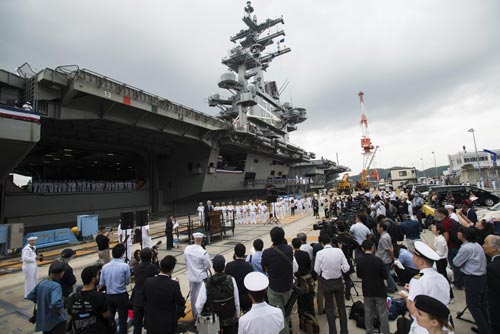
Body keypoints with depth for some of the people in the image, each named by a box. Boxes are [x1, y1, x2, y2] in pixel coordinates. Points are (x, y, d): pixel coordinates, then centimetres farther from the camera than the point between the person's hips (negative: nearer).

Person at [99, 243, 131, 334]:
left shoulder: (105, 266, -7)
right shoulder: (125, 266, -19)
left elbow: (101, 283, 1)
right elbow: (127, 282, -8)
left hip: (109, 296, 4)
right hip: (121, 296, -4)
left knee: (109, 318, 24)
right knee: (122, 319, 9)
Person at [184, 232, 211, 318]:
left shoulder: (187, 249, -10)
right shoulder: (203, 252, -25)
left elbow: (186, 261, 4)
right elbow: (207, 266, -15)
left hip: (191, 276, 5)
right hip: (201, 277, -5)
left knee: (193, 295, 19)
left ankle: (194, 314, 33)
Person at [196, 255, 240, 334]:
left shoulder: (206, 283, -22)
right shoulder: (231, 280, -19)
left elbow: (199, 305, -14)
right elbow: (236, 301, -11)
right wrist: (237, 316, 5)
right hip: (231, 320, 1)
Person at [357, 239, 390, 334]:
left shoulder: (360, 261, -12)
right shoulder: (378, 260, -21)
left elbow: (359, 275, 1)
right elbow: (385, 276, -12)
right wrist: (378, 275, 7)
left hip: (367, 291, 3)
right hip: (379, 290, -3)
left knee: (368, 311, 17)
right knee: (382, 313, 11)